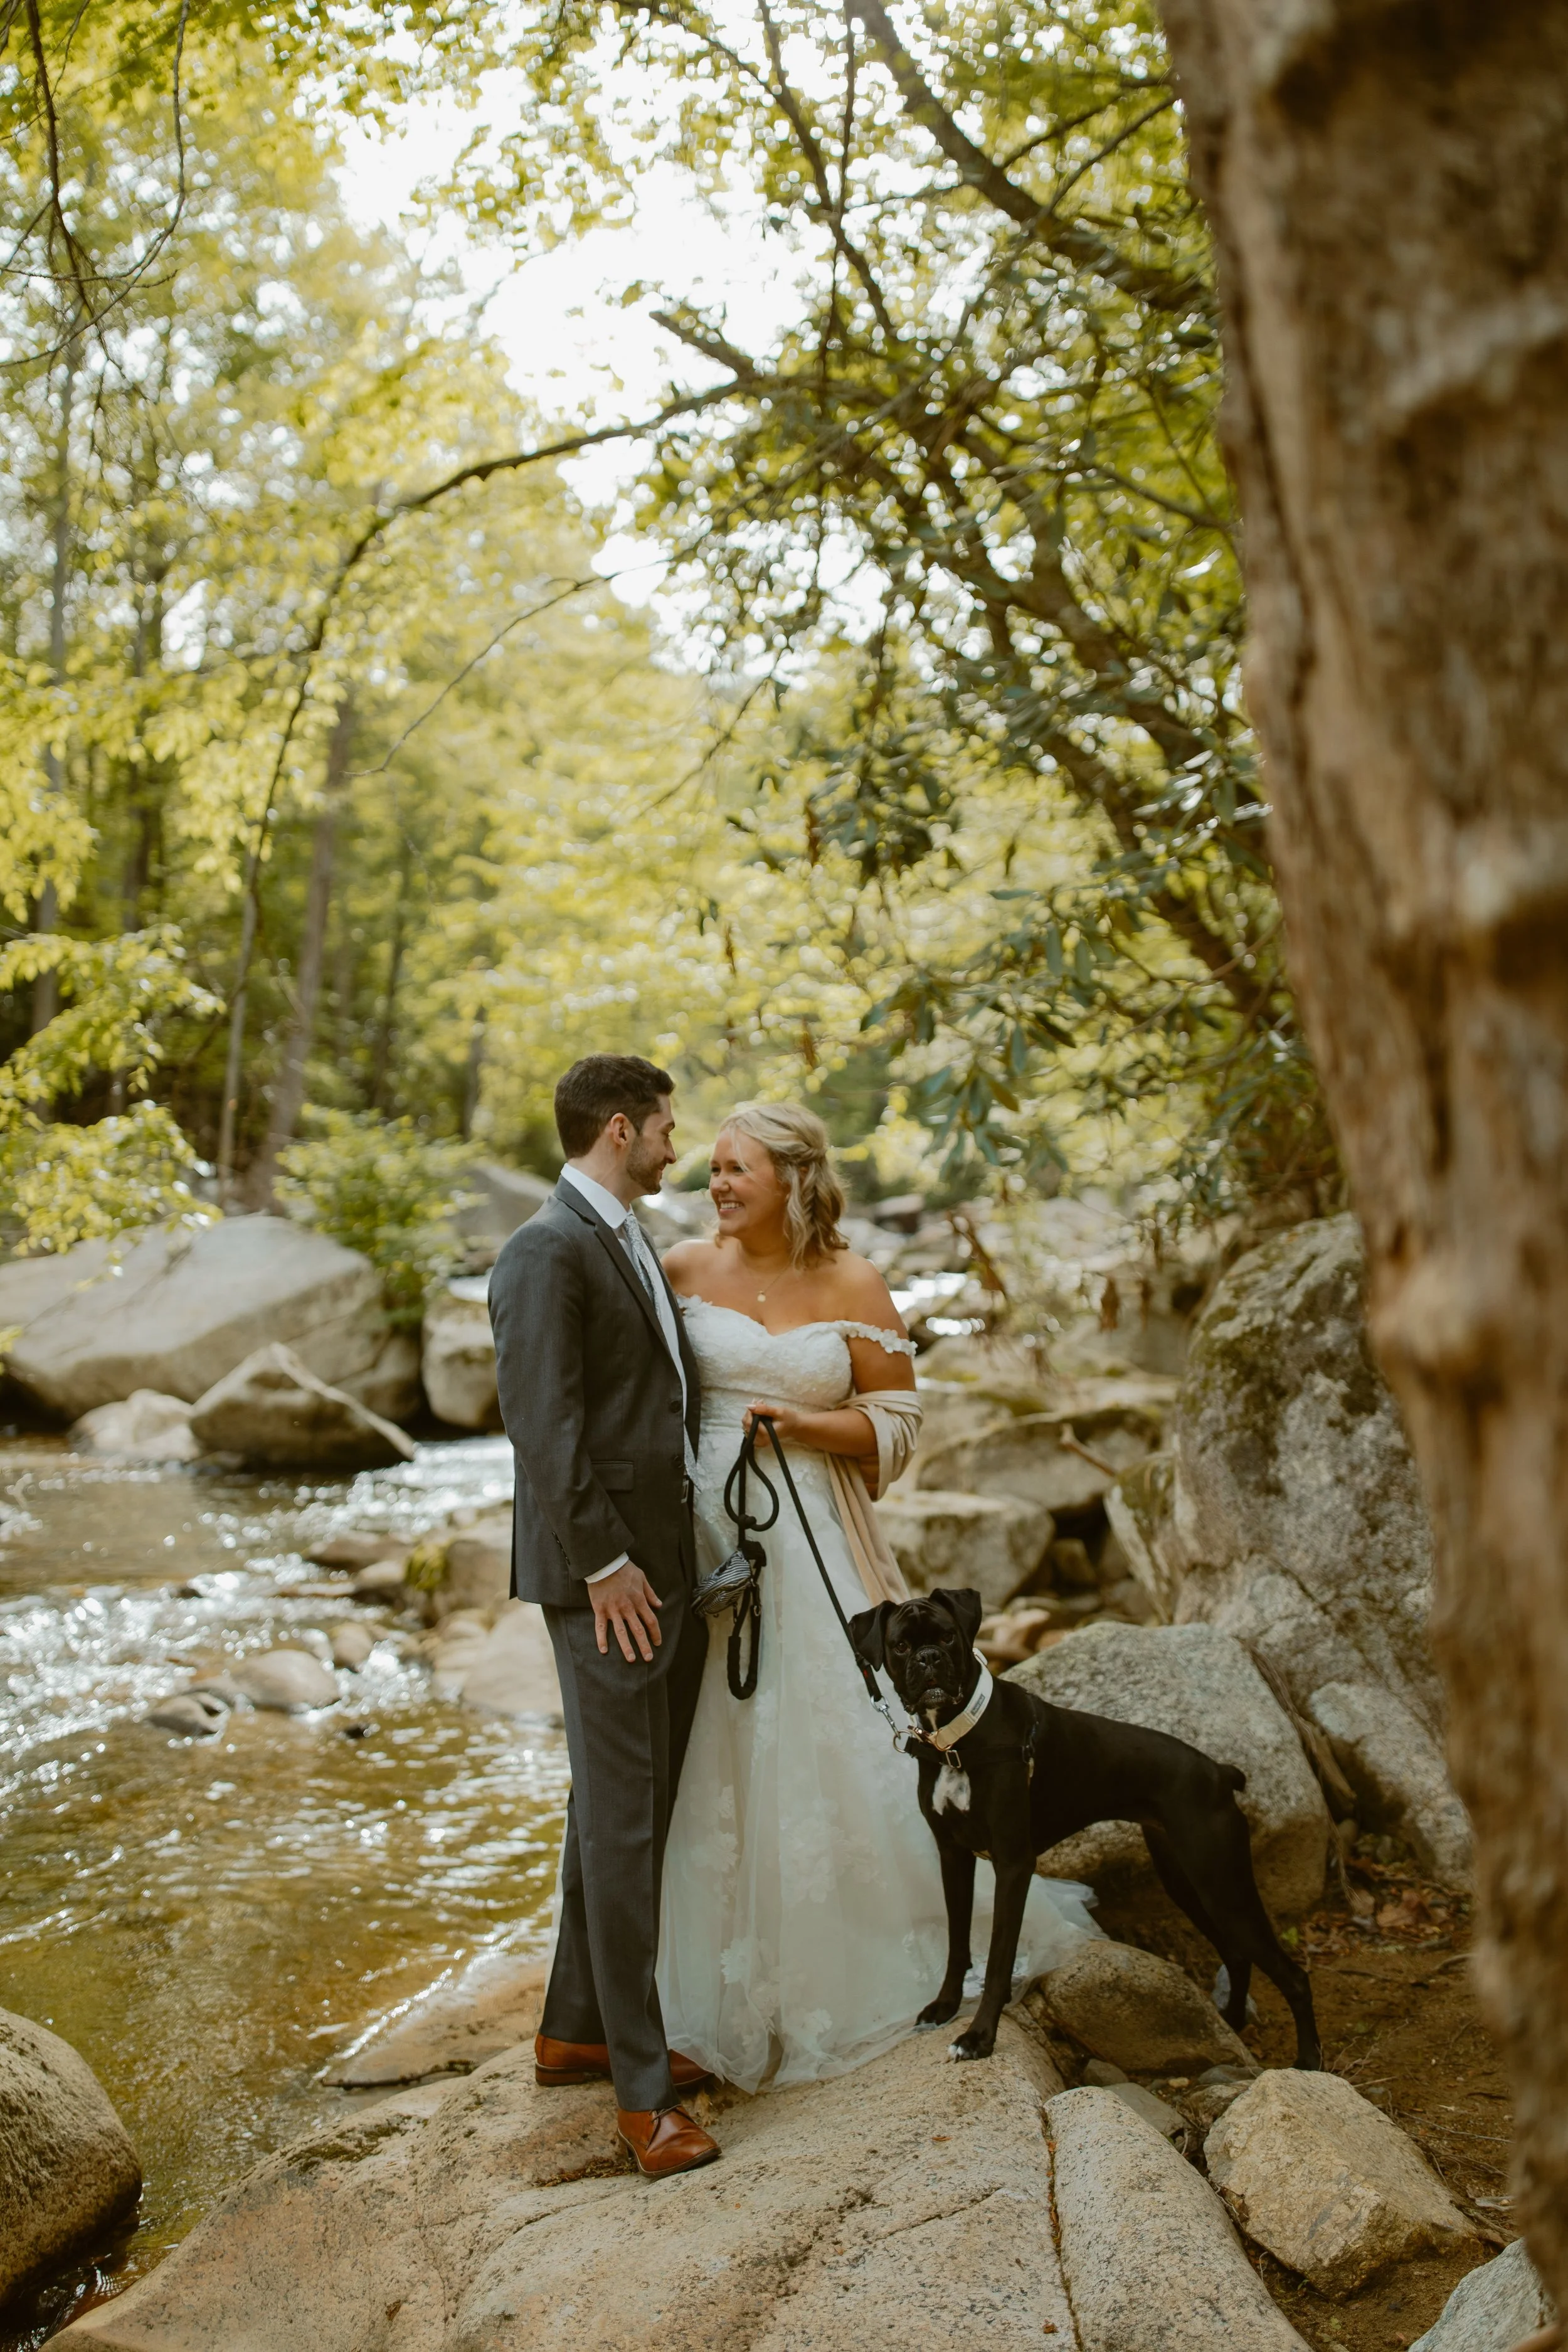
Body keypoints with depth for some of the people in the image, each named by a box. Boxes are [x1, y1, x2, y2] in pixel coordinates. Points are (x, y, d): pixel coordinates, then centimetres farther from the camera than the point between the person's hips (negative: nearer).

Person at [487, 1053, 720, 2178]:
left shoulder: (634, 1244, 16)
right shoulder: (547, 1252, -14)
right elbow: (543, 1422, -19)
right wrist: (604, 1565, -19)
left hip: (673, 1565, 10)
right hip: (609, 1579, -10)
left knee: (624, 1809, 17)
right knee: (622, 1823, -2)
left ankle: (577, 2030, 31)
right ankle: (642, 2087, 7)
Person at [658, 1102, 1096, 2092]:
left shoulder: (854, 1285, -1)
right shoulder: (687, 1268, 2)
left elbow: (895, 1424, 1)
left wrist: (800, 1424, -14)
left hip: (808, 1538, -1)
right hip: (703, 1532, 1)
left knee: (826, 1743, 4)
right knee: (713, 1750, 5)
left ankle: (848, 1968, 26)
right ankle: (737, 1982, 21)